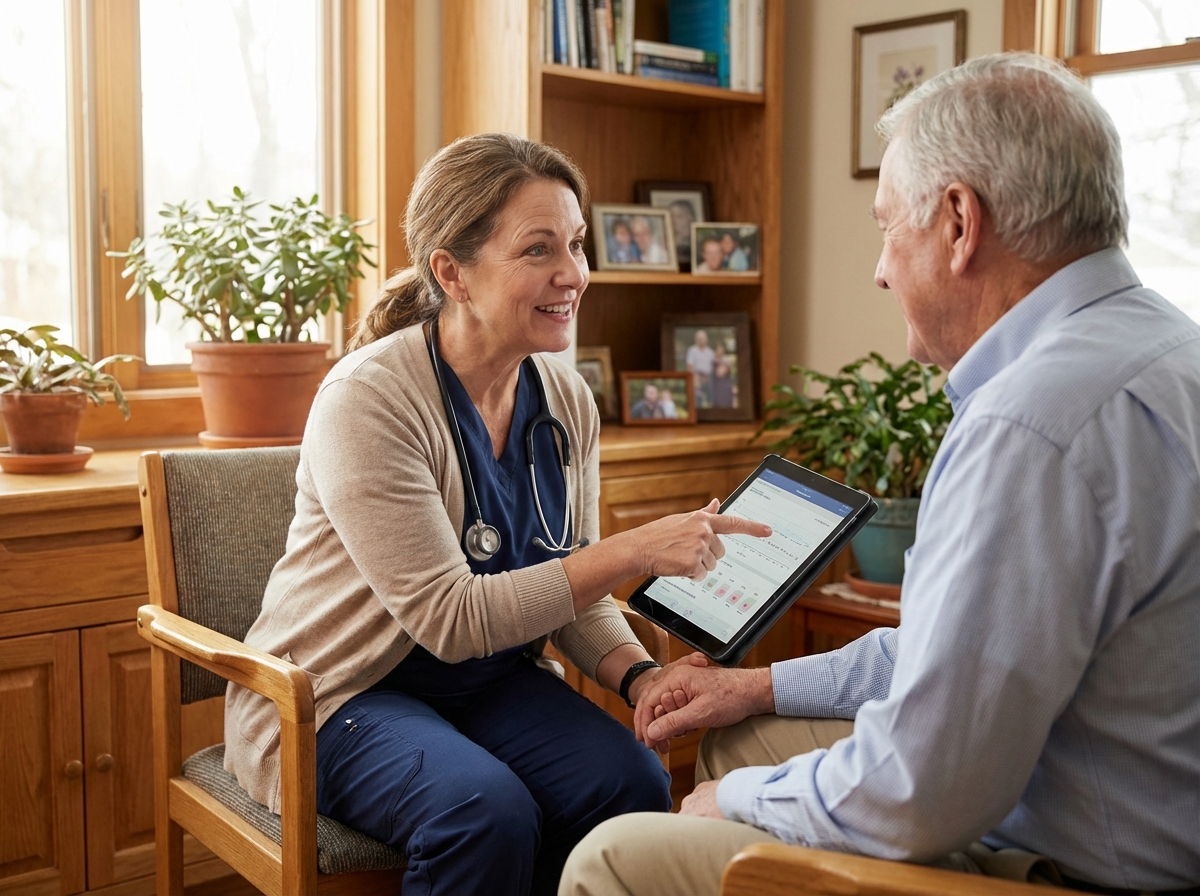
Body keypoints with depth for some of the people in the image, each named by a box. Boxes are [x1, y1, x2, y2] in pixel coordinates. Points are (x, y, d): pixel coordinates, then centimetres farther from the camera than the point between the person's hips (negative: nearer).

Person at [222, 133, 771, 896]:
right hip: (339, 695, -5)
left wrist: (639, 676, -17)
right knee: (489, 813, -31)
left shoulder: (567, 401, -2)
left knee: (631, 782, -20)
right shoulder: (369, 400, -22)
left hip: (493, 683, 6)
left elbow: (574, 592, 4)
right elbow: (450, 618, -26)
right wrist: (633, 553, -31)